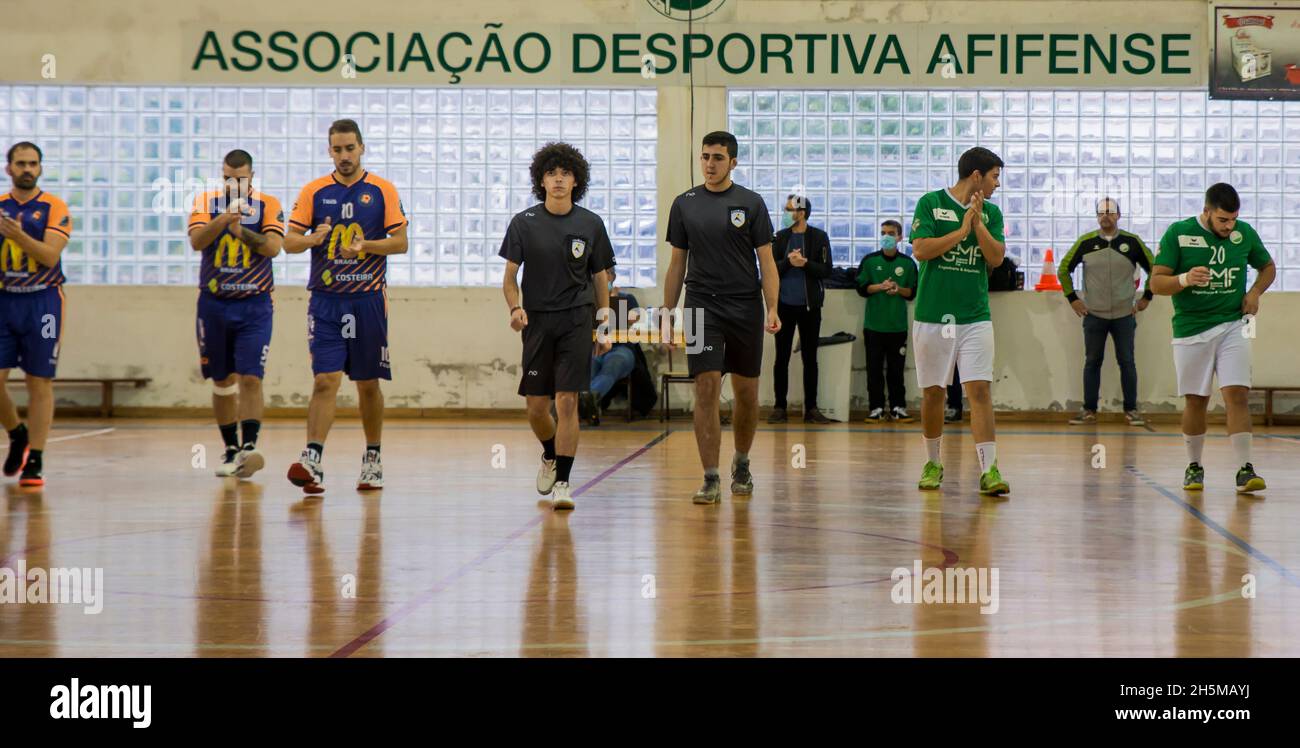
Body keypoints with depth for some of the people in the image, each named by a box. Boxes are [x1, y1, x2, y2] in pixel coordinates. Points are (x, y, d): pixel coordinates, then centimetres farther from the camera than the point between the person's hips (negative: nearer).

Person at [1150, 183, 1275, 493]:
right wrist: (1185, 279, -27)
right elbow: (1156, 283, -7)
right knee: (1195, 401, 6)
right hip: (1191, 329, -1)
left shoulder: (1245, 233, 3)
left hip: (1233, 326, 1)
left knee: (1237, 395, -12)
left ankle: (1244, 469, -13)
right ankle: (1194, 467, 22)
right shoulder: (1178, 233, -6)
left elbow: (1268, 267, 21)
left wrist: (1255, 292, 0)